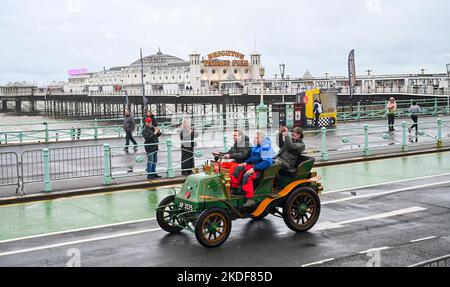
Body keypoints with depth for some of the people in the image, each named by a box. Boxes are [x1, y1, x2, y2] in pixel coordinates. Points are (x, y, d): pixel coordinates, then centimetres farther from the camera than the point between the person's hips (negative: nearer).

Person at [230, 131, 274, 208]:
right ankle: (234, 188, 3)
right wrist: (246, 162, 5)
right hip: (252, 165, 9)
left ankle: (250, 199, -33)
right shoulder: (256, 147, 13)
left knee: (246, 176, -31)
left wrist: (254, 168, -27)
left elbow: (267, 162, -24)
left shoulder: (266, 148, -15)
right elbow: (251, 157, 26)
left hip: (261, 169, -9)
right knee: (238, 168, -2)